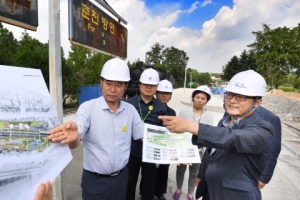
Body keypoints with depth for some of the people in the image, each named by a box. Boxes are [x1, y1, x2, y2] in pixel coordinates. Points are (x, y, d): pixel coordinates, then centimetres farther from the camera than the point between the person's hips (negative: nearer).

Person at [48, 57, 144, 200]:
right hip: (95, 181, -3)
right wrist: (73, 137, -48)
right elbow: (75, 143, -27)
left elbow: (144, 137, 3)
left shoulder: (130, 110, -5)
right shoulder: (88, 108, -15)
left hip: (121, 178, 3)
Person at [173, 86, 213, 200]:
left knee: (194, 173, 19)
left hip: (198, 150, 1)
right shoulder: (184, 112, -9)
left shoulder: (209, 117, -4)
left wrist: (199, 148, -16)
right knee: (180, 170, 18)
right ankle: (178, 189, 45)